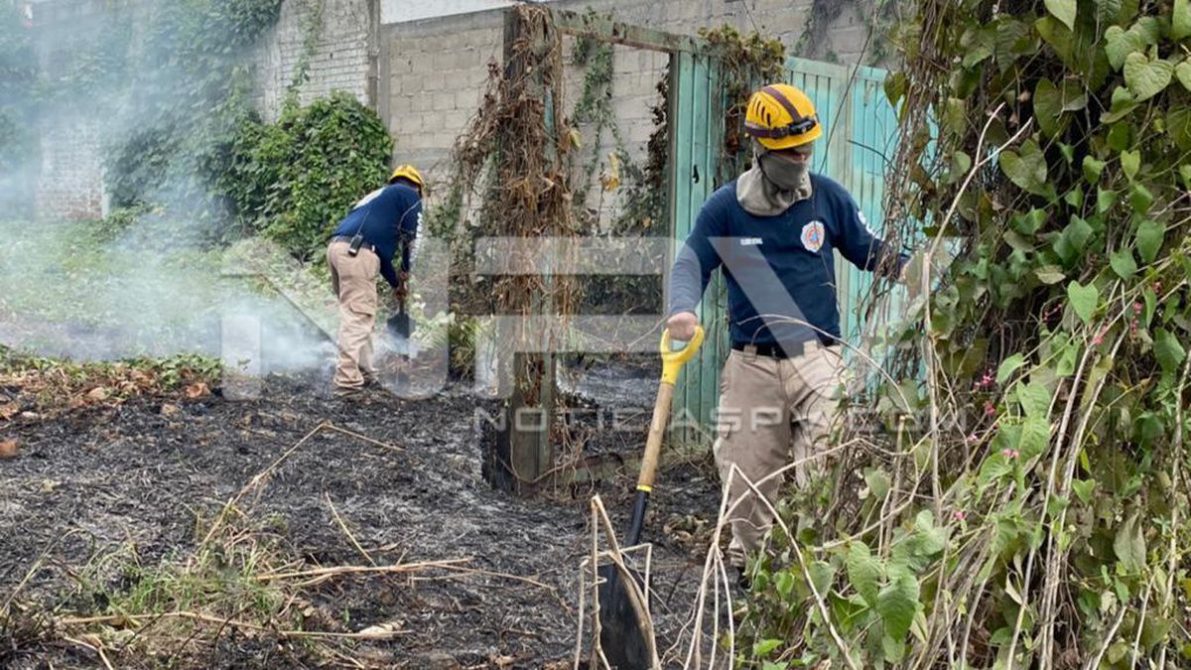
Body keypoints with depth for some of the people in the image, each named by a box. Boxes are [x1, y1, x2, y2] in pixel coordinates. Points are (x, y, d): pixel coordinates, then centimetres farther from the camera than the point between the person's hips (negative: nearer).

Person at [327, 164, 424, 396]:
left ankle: (362, 373, 22)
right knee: (359, 317, -8)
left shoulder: (380, 196, 35)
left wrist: (395, 283, 42)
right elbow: (412, 236, 5)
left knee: (354, 315, 17)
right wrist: (405, 270, 21)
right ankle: (348, 380, -13)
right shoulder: (409, 194, 13)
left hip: (337, 247, 8)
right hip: (356, 253, -8)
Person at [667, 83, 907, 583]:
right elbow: (692, 263, 1)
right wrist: (683, 309, -20)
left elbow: (871, 252, 10)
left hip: (816, 358, 0)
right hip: (751, 363, 1)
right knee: (744, 470, 8)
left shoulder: (828, 197, 3)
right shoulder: (724, 207, 1)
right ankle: (745, 557, 31)